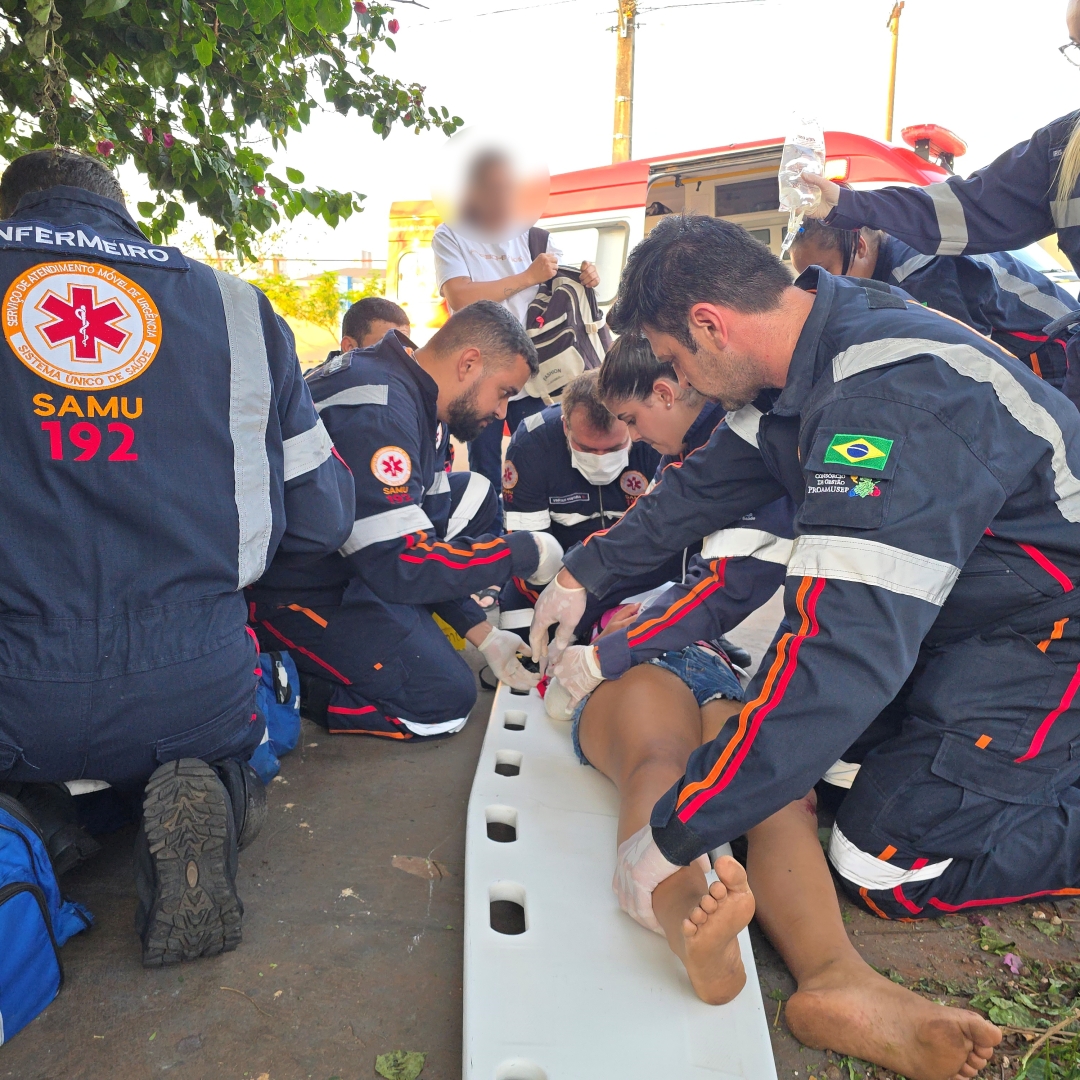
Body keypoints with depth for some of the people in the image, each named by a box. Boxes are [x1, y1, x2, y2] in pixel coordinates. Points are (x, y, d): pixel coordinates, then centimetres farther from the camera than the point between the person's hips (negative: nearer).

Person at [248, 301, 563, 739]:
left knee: (473, 495, 10)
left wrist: (483, 633, 3)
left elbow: (430, 519, 8)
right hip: (290, 590, -10)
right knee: (446, 698, -16)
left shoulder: (417, 393, 4)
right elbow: (401, 566, -29)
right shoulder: (377, 412, -27)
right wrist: (525, 552, -19)